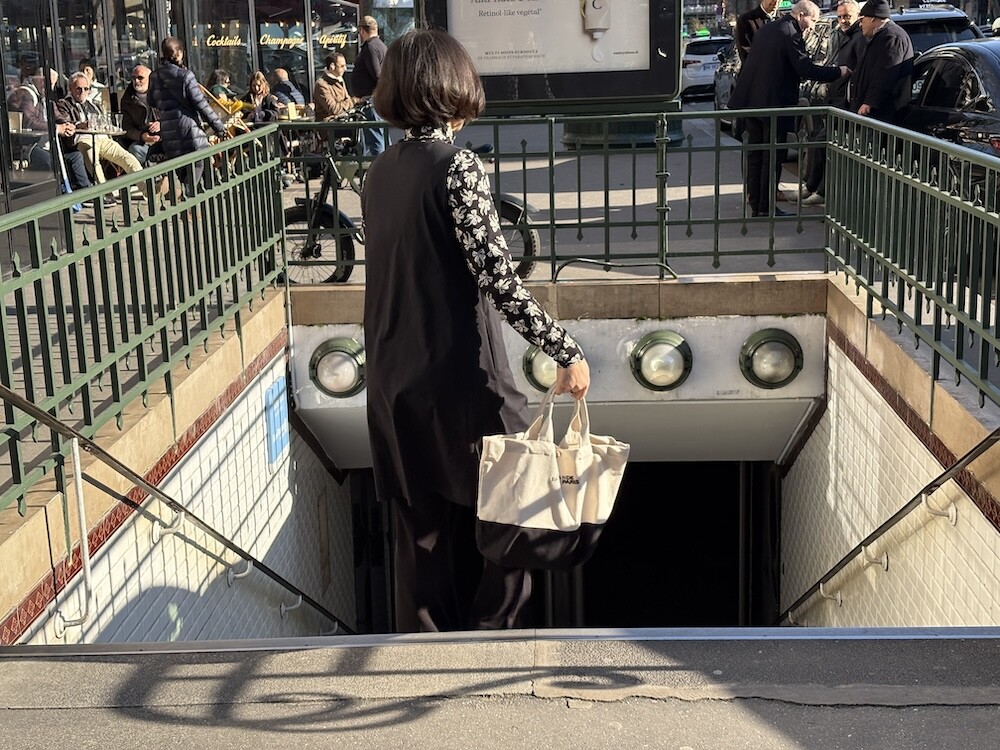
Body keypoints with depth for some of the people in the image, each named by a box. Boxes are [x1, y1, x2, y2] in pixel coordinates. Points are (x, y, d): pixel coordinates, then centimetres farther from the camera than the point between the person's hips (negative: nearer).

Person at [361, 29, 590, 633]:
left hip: (396, 384, 7)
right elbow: (499, 278, -20)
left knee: (424, 535, 14)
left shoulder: (379, 173, 8)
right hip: (463, 379, -7)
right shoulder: (458, 166, -13)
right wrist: (567, 350, -17)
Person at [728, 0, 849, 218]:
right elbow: (805, 69, -19)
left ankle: (755, 205, 17)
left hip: (751, 101, 8)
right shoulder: (790, 35, -14)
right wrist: (838, 71, -10)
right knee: (772, 157, 0)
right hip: (773, 104, -8)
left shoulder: (766, 29, 12)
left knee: (755, 155, 12)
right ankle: (766, 207, 3)